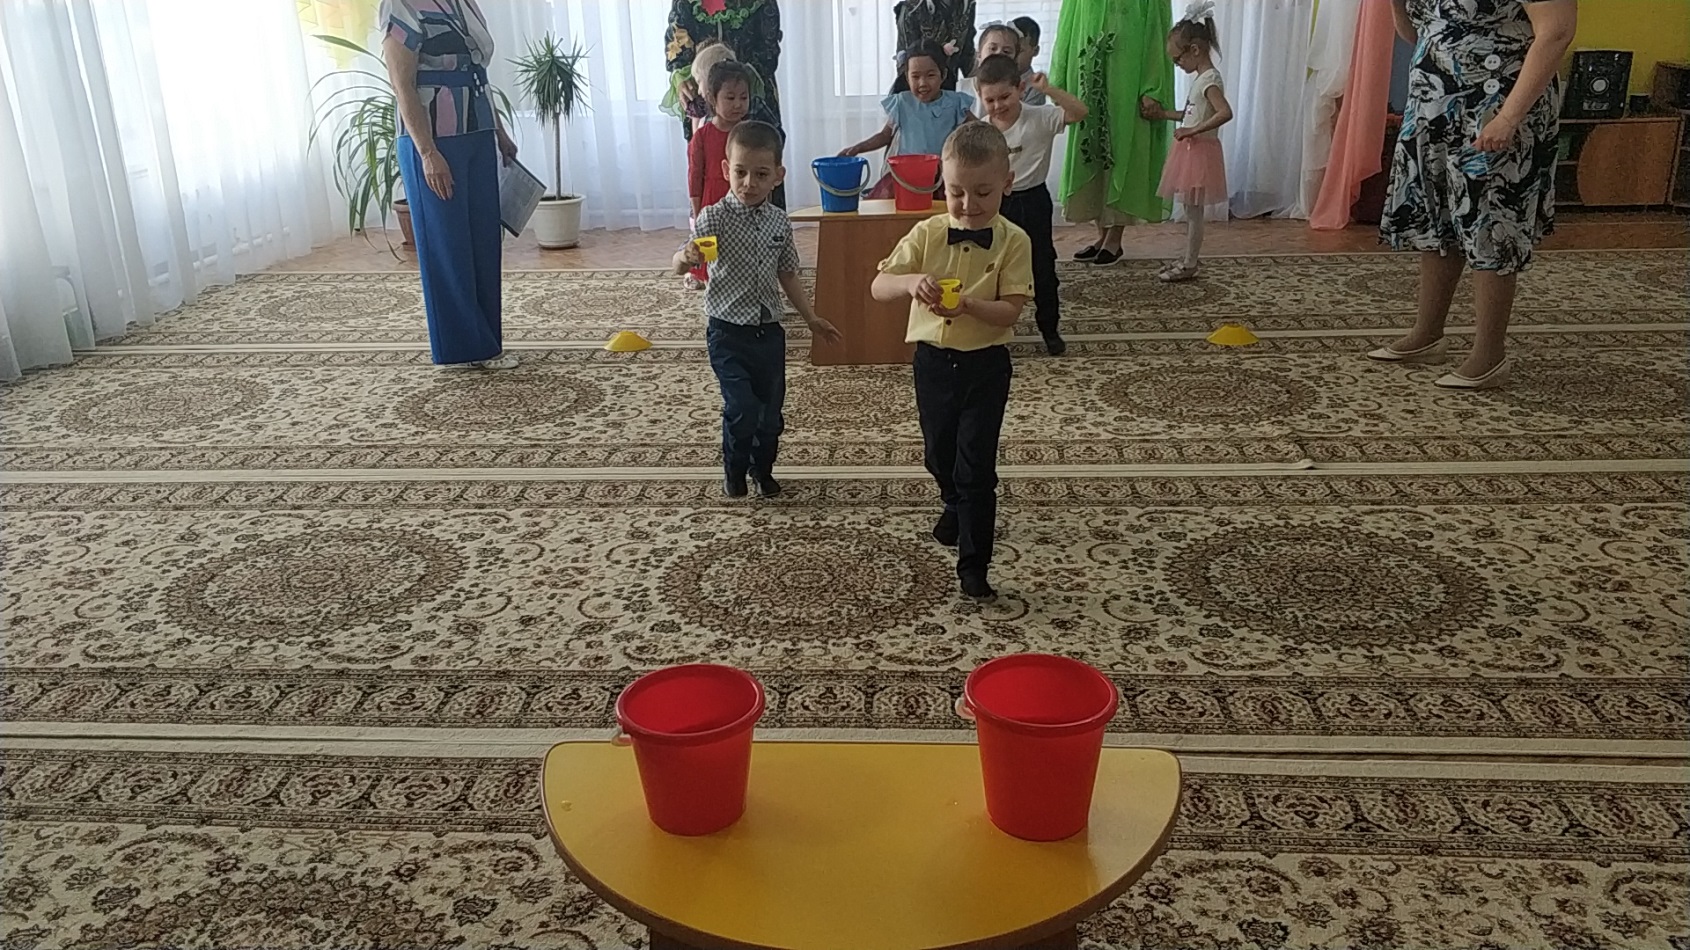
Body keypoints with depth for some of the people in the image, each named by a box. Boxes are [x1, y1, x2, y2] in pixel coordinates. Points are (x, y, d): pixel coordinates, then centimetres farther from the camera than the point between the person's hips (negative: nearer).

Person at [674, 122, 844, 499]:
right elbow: (681, 264, -24)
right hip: (728, 333, -4)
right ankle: (734, 469, 18)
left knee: (771, 410, 11)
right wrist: (686, 258, -47)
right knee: (741, 408, -11)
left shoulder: (779, 222, 1)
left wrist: (811, 318, 17)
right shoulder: (714, 218, -13)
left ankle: (763, 468, 36)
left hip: (769, 331, 4)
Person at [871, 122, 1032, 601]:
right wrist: (910, 282, -32)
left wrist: (969, 305, -34)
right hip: (933, 359, 3)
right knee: (939, 452, 22)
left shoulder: (1013, 241, -11)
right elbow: (878, 287, -11)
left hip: (985, 364, -3)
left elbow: (1010, 311, -16)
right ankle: (956, 506, 53)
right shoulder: (927, 234, -6)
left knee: (976, 464, -4)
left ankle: (973, 563, 5)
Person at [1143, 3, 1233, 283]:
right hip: (1191, 150, 9)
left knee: (1194, 211, -1)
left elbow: (1225, 113, -32)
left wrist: (1192, 131, -30)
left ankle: (1189, 266, 6)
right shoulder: (1202, 78, 11)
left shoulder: (1209, 80, -18)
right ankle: (1188, 260, 24)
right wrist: (1163, 114, 17)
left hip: (1200, 151, -9)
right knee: (1190, 210, 15)